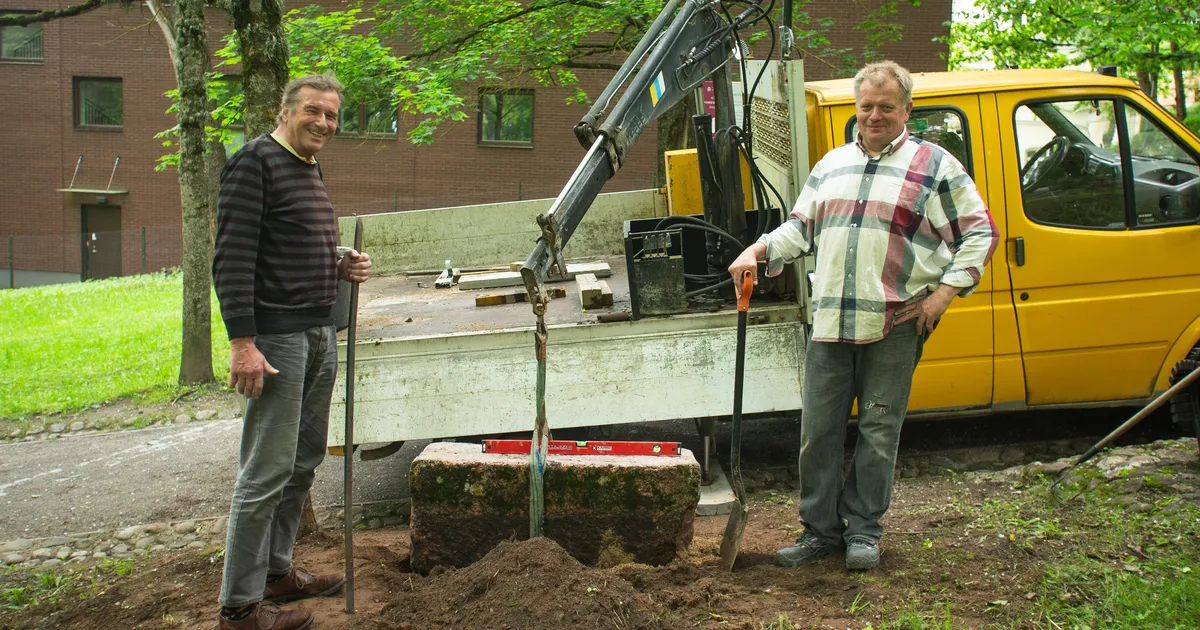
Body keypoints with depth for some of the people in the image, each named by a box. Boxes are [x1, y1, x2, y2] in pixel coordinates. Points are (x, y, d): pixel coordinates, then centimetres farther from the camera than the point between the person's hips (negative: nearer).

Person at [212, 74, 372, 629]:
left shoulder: (311, 169, 18)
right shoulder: (256, 161, -10)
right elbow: (233, 257, -17)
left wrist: (341, 269, 6)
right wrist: (242, 341, -23)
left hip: (320, 333, 10)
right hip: (277, 336, -10)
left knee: (304, 461, 16)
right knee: (267, 472, -6)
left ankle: (276, 571, 30)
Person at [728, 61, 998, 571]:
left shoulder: (935, 166, 3)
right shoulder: (832, 165, 17)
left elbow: (980, 232, 3)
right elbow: (799, 227, 21)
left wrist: (946, 289, -6)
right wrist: (760, 251, 3)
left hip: (896, 324, -4)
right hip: (829, 323, 4)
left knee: (878, 433, 3)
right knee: (818, 432, 5)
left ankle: (864, 531, 16)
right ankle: (820, 529, 17)